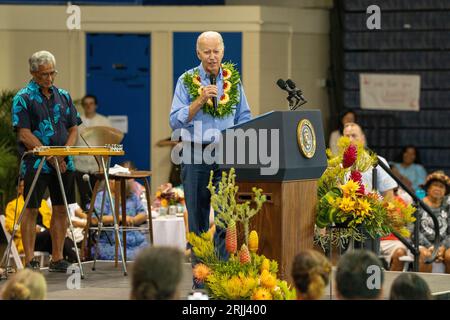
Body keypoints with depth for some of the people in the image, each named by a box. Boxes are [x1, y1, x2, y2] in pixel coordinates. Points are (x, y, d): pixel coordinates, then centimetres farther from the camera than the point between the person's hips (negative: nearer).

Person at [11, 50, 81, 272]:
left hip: (64, 163, 5)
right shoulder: (23, 98, -5)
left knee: (61, 209, 7)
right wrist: (50, 156, -16)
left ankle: (57, 259, 14)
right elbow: (24, 135, -11)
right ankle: (29, 261, 0)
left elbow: (74, 128, 12)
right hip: (35, 163, -5)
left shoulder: (63, 96, 12)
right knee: (31, 210, -3)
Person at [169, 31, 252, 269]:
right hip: (196, 155, -1)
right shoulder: (187, 80, 3)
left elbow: (244, 118, 15)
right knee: (198, 219, 3)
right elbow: (176, 121, -4)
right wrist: (200, 101, -15)